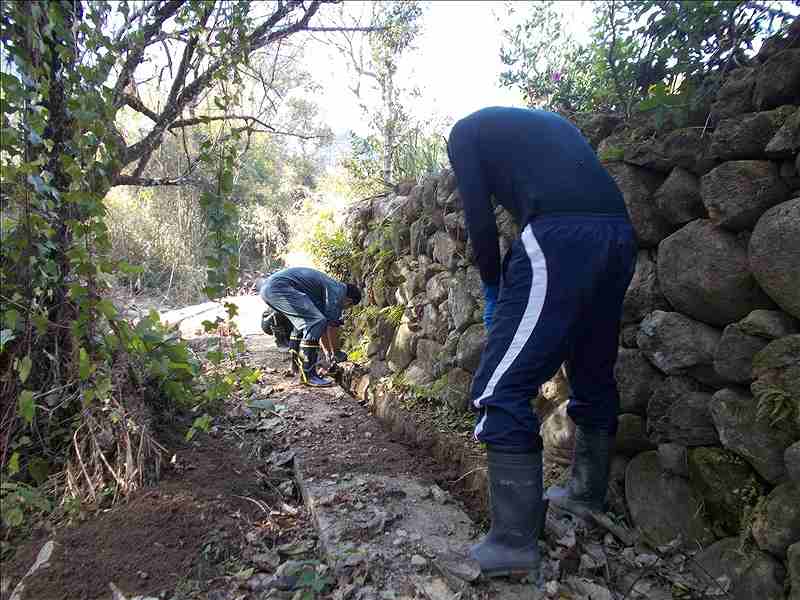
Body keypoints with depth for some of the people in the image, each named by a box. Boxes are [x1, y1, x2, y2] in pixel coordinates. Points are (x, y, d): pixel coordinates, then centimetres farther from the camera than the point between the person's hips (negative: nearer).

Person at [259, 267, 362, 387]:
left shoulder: (329, 287, 27)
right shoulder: (337, 291, -2)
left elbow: (324, 327, 33)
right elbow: (331, 326, -2)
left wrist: (328, 352, 37)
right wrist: (335, 352, 11)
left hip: (267, 287, 11)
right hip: (279, 286, -11)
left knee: (304, 321, 25)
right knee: (315, 322, -12)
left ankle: (296, 364, 28)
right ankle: (307, 374, -9)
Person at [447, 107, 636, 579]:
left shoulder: (467, 131, 18)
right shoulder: (553, 120, 36)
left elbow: (481, 220, 6)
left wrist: (493, 290, 19)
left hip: (559, 237, -8)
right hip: (620, 232, 8)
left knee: (502, 389, -2)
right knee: (594, 376, 20)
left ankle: (515, 542, 4)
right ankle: (588, 494, 39)